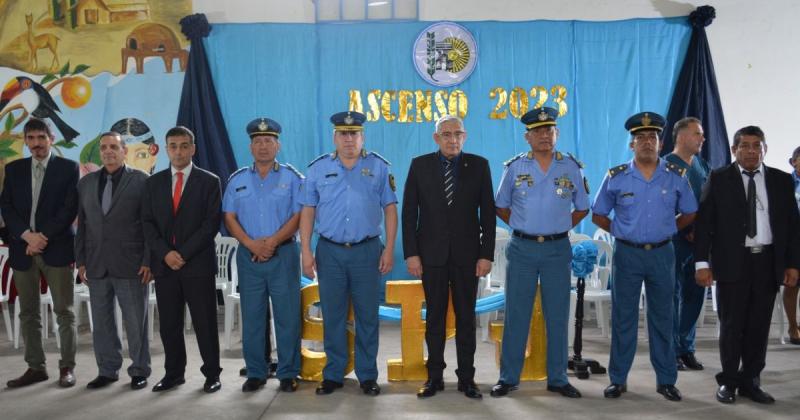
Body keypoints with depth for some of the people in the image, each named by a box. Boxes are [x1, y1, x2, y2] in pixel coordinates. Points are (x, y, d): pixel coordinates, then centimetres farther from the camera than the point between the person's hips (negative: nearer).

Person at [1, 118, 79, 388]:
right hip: (22, 248, 4)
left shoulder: (69, 168, 1)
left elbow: (70, 209, -6)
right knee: (28, 313, 8)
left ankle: (67, 367, 8)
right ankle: (35, 367, 16)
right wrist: (27, 235, -11)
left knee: (64, 312, 0)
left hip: (56, 248, -4)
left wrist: (42, 237, -13)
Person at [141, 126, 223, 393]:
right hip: (163, 264, 3)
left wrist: (184, 253, -13)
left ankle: (212, 374, 13)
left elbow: (212, 223, -6)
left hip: (198, 263, -3)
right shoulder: (153, 182, 11)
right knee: (169, 323, 8)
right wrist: (165, 253, -9)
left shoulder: (209, 181, 2)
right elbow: (147, 223, 6)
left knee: (205, 323, 2)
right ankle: (173, 373, 21)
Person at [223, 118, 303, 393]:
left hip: (283, 255, -2)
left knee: (287, 316, -1)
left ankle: (288, 374, 9)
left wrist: (272, 241, -15)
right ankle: (255, 373, 16)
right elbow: (229, 217, 5)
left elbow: (299, 215, -4)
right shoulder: (238, 180, 11)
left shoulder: (291, 177, 4)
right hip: (249, 256, 2)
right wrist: (251, 244, -11)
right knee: (251, 317, 6)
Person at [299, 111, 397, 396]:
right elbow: (307, 212, 6)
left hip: (367, 251, -1)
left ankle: (368, 376, 17)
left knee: (367, 316, 5)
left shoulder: (379, 167, 3)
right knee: (333, 316, 8)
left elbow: (390, 209, 3)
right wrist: (306, 252, -1)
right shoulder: (318, 168, 6)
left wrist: (389, 249, -4)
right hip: (329, 252, 1)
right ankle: (333, 375, 20)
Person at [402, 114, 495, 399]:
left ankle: (466, 378, 17)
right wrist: (411, 253, -6)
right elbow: (409, 212, 1)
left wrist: (487, 255, -5)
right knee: (435, 317, 8)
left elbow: (488, 213, 0)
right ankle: (434, 377, 18)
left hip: (467, 254, 0)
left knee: (466, 317, 6)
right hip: (432, 253, 0)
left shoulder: (479, 165, 1)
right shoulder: (420, 165, 1)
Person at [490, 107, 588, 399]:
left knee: (557, 316, 6)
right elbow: (501, 206, 12)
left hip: (557, 249, 1)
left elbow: (582, 208, 13)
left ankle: (558, 379, 17)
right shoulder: (514, 167, 2)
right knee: (516, 315, 3)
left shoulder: (572, 167, 4)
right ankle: (508, 378, 13)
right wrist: (521, 225, 4)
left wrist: (560, 228, 5)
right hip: (522, 248, -1)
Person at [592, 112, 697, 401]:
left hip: (662, 255, 1)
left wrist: (666, 231, 8)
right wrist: (621, 232, 1)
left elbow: (689, 213, 14)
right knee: (623, 318, 4)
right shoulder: (616, 177, -1)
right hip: (627, 254, -1)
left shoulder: (676, 176, 2)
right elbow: (598, 215, 8)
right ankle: (618, 379, 14)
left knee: (662, 318, 8)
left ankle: (666, 380, 18)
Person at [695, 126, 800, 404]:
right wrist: (702, 262, -10)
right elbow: (704, 222, -3)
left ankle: (750, 381, 21)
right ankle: (728, 381, 19)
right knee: (731, 326, 5)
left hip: (768, 263, 3)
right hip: (732, 262, -2)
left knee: (759, 326, 8)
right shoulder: (718, 179, 0)